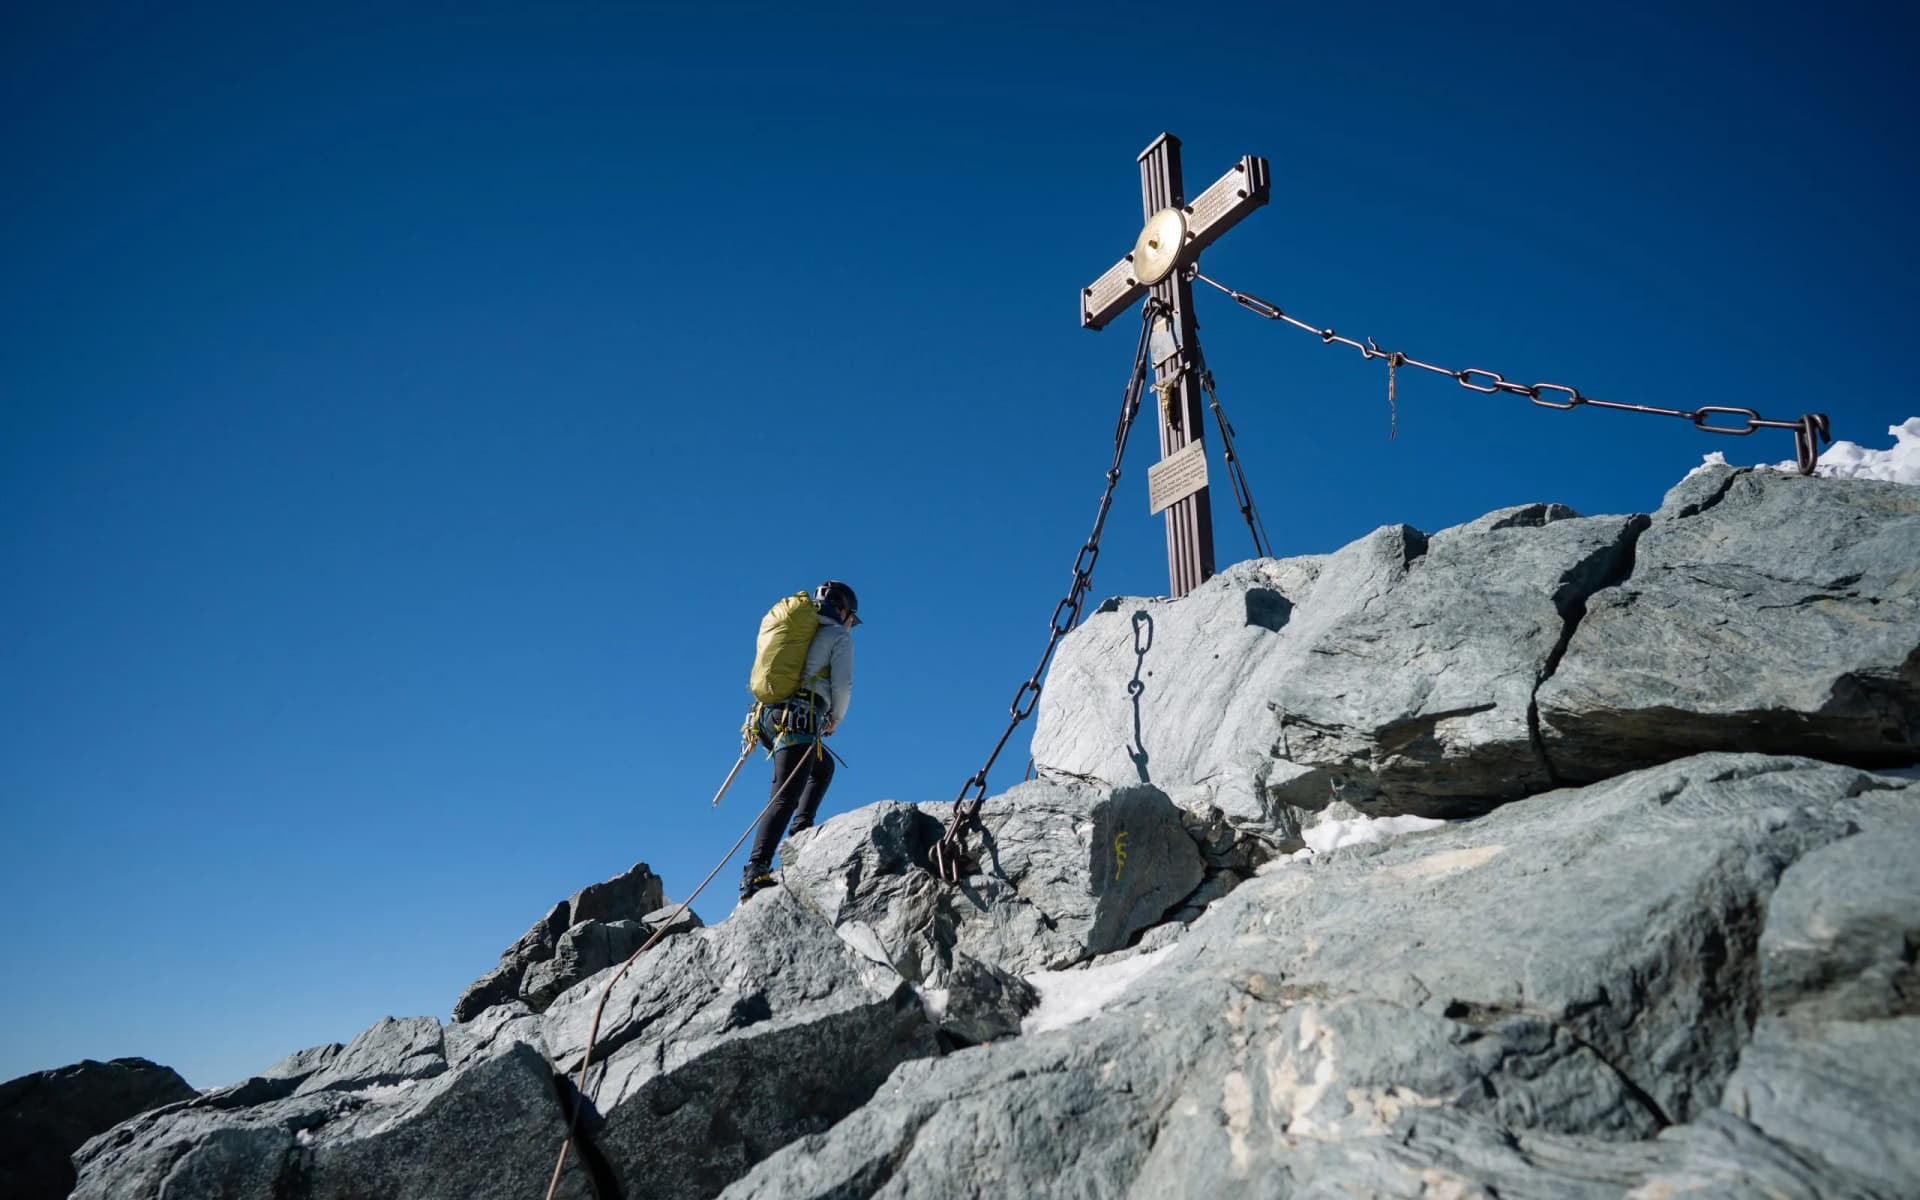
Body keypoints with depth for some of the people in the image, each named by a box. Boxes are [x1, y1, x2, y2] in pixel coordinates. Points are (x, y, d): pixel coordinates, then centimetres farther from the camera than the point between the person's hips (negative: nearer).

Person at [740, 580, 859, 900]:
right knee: (785, 798, -16)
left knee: (824, 767, 30)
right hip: (799, 721, -8)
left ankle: (800, 831, 17)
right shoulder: (839, 636, 8)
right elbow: (842, 685, -3)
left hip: (768, 716, 8)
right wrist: (835, 719, 15)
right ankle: (754, 873, -28)